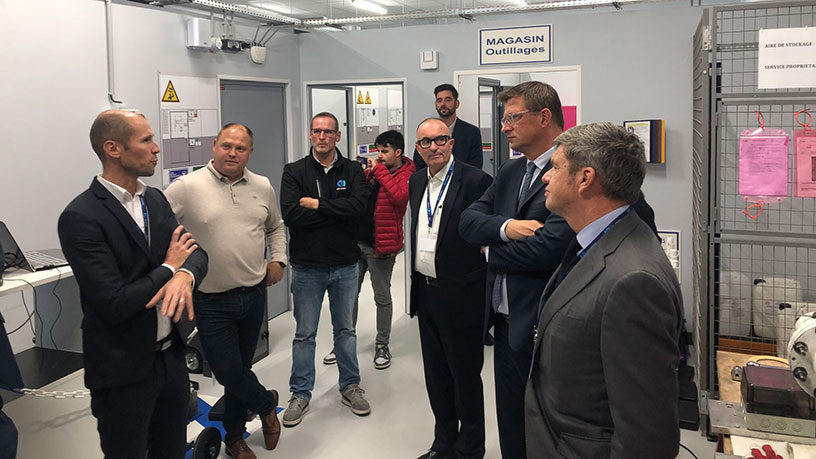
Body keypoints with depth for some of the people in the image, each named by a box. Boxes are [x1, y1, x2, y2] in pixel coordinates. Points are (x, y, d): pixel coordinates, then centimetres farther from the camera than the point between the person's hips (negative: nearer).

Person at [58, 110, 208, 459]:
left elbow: (196, 252, 0)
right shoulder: (80, 217, -20)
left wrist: (185, 276, -23)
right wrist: (169, 267, -12)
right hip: (124, 370, -7)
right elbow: (115, 305, -25)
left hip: (170, 355, 7)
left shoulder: (155, 200, 5)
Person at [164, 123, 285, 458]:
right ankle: (266, 403, 30)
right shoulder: (186, 187, -10)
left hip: (254, 294, 4)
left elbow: (276, 227, 21)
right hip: (211, 301, -4)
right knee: (228, 373, -2)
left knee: (240, 369, 15)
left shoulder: (263, 187, 5)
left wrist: (278, 259, 8)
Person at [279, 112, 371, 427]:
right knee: (304, 334, 8)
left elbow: (359, 206, -17)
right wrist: (337, 212, -16)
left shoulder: (353, 171, 1)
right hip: (307, 267, -1)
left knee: (346, 329, 16)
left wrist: (317, 204, -18)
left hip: (345, 265, 2)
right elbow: (290, 214, -17)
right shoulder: (294, 172, -2)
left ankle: (350, 387, 30)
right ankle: (300, 394, 22)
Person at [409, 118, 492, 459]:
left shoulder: (474, 180, -15)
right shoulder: (416, 181, 9)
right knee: (436, 374, 19)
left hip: (459, 295, -7)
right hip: (425, 291, 7)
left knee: (465, 376, 8)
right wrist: (416, 280, 15)